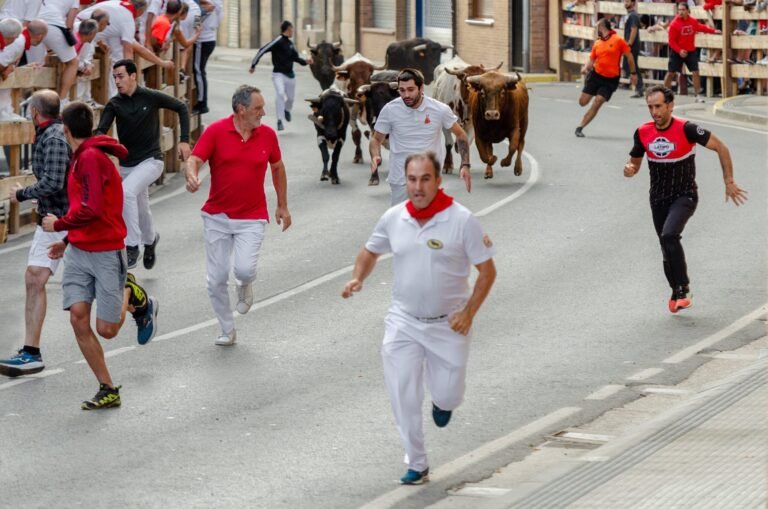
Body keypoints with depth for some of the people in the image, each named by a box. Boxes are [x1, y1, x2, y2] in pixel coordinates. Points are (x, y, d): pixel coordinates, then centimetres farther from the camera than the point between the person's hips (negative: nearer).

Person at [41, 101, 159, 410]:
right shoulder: (81, 157, 12)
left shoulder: (91, 157, -17)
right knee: (78, 318, -3)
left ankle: (133, 296, 25)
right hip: (78, 251, 8)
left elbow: (92, 210, -25)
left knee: (106, 330, -4)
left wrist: (59, 224, -11)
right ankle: (108, 391, 4)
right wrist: (68, 241, 19)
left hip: (107, 252, -8)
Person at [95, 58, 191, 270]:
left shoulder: (150, 97, -10)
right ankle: (150, 239, 50)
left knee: (127, 191, -29)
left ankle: (132, 247, -23)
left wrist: (184, 140, -4)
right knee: (140, 210, 17)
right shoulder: (114, 104, -3)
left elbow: (181, 108, 2)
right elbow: (101, 130, -11)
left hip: (150, 161, -4)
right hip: (127, 164, 4)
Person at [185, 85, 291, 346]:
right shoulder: (216, 131, -8)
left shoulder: (267, 135, 0)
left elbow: (277, 167, 15)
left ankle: (245, 286, 18)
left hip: (251, 218, 0)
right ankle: (227, 330, 20)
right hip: (217, 216, 0)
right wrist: (192, 177, -38)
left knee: (245, 269, -20)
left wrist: (282, 206, 16)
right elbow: (194, 160, -14)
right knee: (217, 278, 1)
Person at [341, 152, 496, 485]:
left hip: (448, 323, -2)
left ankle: (443, 401, 41)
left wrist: (469, 313, -15)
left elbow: (487, 270, -7)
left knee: (448, 396, 3)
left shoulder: (461, 220, -14)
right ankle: (416, 465, 14)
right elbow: (371, 251, 16)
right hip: (403, 321, 2)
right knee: (403, 398, -1)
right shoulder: (393, 219, -4)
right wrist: (357, 279, -4)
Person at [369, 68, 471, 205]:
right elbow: (376, 139, 2)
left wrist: (465, 165, -5)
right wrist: (375, 157, -20)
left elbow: (460, 134, 5)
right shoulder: (390, 110, -10)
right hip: (400, 180, 0)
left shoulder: (439, 109, -10)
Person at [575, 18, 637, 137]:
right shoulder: (597, 43, 5)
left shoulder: (618, 40, -8)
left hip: (611, 79, -4)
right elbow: (592, 60, 10)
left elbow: (629, 56, -2)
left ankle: (580, 128, -8)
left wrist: (633, 73, 0)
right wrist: (585, 68, -11)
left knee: (597, 102, -15)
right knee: (583, 102, 1)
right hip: (596, 75, 4)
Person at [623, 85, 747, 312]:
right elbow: (635, 162, 12)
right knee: (667, 250, 11)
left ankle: (682, 289, -20)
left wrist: (729, 182, -11)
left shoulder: (686, 129, -18)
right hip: (658, 198, 5)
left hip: (684, 196, -5)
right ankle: (677, 293, 30)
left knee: (669, 236, -28)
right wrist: (629, 169, -13)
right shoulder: (643, 133, -3)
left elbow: (720, 148, -11)